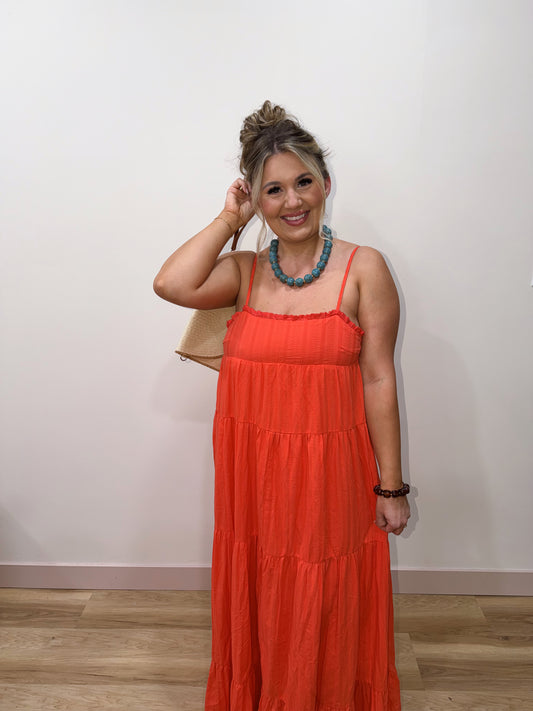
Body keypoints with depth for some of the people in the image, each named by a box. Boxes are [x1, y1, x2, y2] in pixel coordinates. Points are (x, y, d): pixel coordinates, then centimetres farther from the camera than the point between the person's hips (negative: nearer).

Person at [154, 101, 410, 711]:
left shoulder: (363, 268, -6)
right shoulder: (244, 271, 3)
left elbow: (378, 381, -7)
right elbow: (171, 284, -17)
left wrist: (391, 486, -5)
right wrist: (229, 218, -7)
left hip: (329, 469, -3)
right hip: (251, 472, 3)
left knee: (323, 617, 14)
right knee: (256, 608, 20)